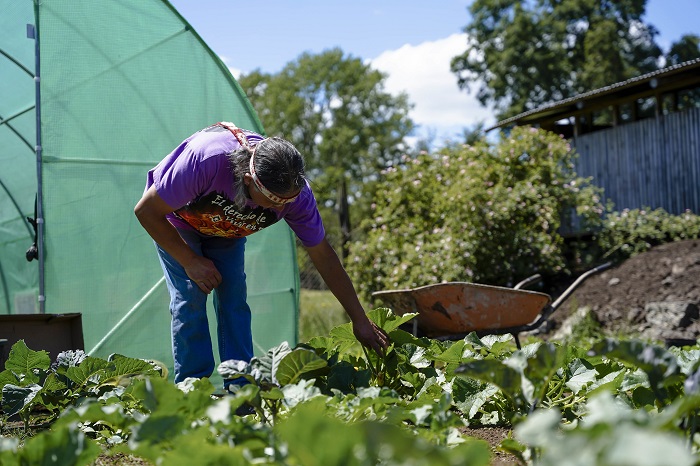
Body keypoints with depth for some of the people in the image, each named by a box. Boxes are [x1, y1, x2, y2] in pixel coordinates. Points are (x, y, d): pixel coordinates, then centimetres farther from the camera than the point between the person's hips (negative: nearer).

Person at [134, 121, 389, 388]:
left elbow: (324, 257, -19)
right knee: (190, 297, -17)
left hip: (226, 231, 3)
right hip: (176, 223, -3)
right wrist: (190, 261, -28)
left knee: (233, 299, -10)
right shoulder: (205, 158, -45)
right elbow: (146, 211, -30)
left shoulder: (295, 191, -32)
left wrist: (360, 320, -16)